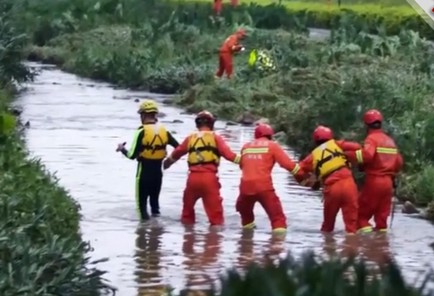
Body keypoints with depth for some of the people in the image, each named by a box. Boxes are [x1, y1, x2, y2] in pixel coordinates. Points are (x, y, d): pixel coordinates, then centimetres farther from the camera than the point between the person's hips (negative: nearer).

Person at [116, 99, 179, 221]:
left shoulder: (142, 131, -14)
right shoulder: (164, 130, 0)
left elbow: (132, 155, -15)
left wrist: (122, 149, 3)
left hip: (144, 172, -5)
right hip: (158, 172, 5)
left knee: (142, 201, 4)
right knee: (155, 199, 20)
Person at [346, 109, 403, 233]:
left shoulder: (372, 138, -8)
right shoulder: (390, 140, 15)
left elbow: (366, 154, -28)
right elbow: (399, 162, 17)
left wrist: (348, 155, -21)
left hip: (374, 181, -7)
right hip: (388, 182, 7)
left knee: (362, 213, 1)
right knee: (382, 216, 11)